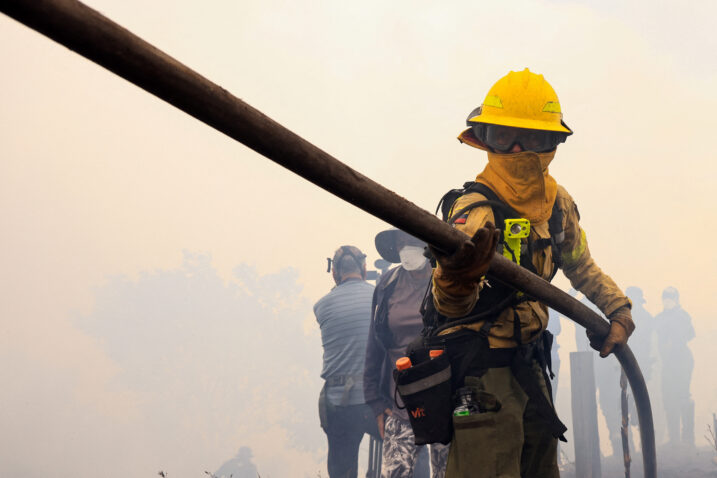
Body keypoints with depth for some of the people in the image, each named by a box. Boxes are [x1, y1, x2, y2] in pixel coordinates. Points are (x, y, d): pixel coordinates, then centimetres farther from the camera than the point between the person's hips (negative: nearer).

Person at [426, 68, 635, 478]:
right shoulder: (476, 210, -22)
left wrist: (619, 311, 8)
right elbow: (452, 305, -40)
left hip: (529, 362, 8)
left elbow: (581, 266, 21)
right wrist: (455, 281, -62)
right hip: (480, 368, -8)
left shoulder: (558, 203, 1)